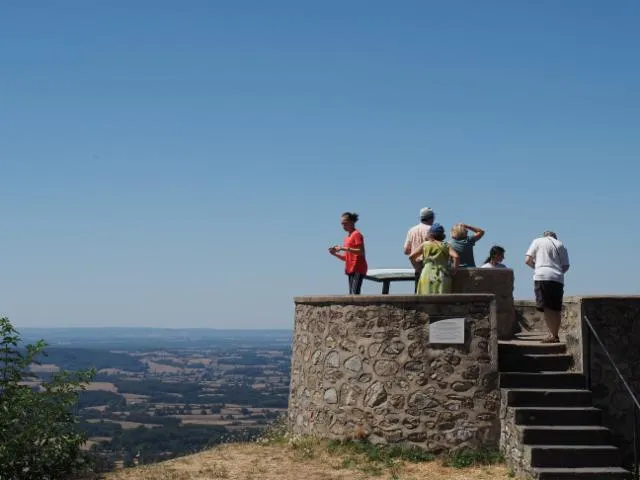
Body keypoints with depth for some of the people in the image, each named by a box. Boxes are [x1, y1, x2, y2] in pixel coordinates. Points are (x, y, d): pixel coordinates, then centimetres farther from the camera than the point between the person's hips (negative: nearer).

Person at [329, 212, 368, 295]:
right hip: (350, 270, 9)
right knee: (351, 294, 5)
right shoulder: (347, 238, 20)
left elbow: (361, 252, -17)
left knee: (355, 293, -18)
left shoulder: (356, 234, -5)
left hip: (358, 269, -9)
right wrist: (335, 254, 6)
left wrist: (344, 248, -20)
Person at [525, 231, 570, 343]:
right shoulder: (560, 245, 20)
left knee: (546, 307, -9)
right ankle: (555, 335, 8)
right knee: (556, 308, 9)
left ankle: (552, 335, -17)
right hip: (558, 278, 3)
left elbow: (527, 260, 6)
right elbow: (566, 266, 13)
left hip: (542, 276, -3)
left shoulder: (537, 241, 13)